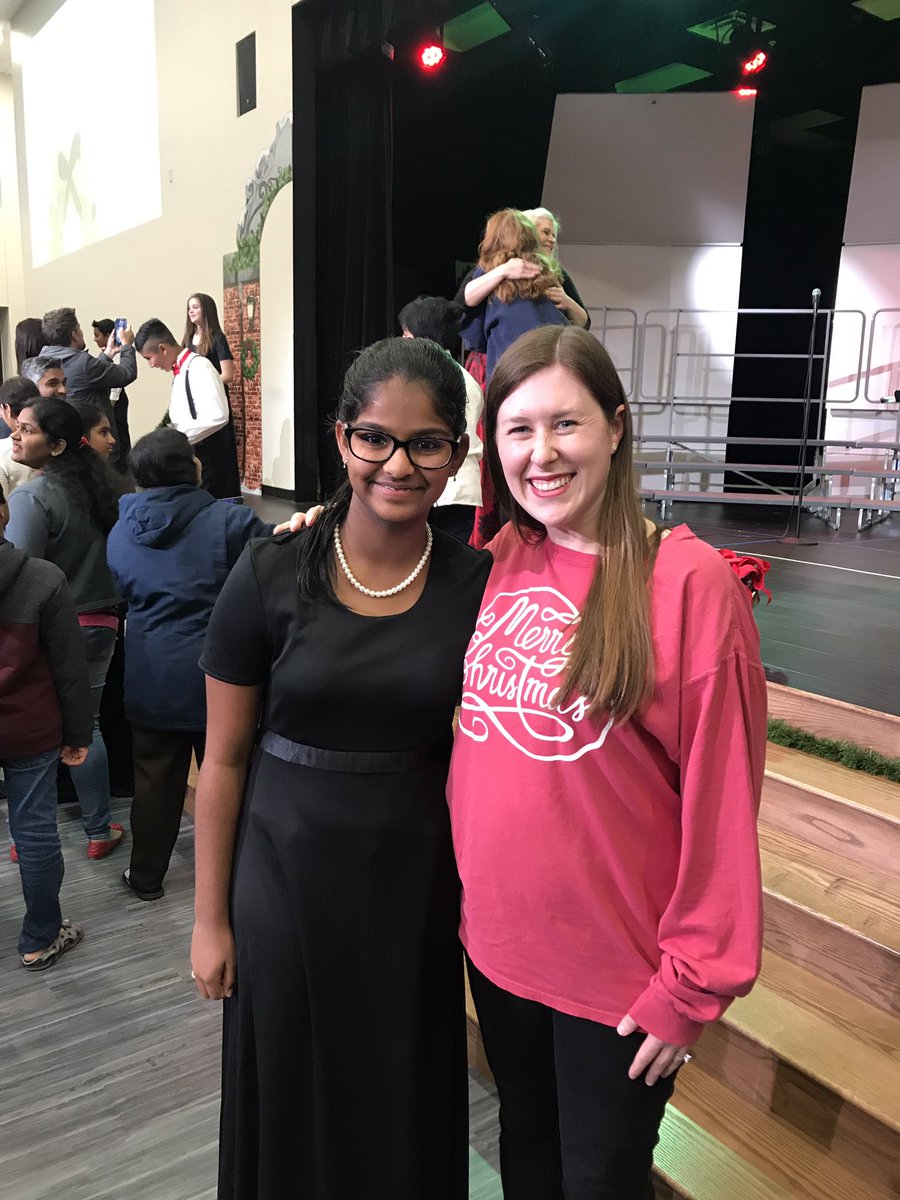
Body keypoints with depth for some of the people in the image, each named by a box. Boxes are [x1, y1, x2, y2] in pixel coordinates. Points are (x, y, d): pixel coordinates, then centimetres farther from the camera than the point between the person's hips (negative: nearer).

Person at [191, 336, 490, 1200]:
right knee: (291, 1104, 19)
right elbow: (224, 759, -4)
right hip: (288, 877, 0)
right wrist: (210, 917, 0)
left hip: (418, 884, 1)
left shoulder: (479, 587, -8)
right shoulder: (271, 575, -11)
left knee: (406, 1105, 20)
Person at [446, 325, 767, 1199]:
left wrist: (696, 981, -11)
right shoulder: (495, 565, -3)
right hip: (495, 937, 5)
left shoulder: (687, 582, -19)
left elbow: (721, 799, -15)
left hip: (618, 969, -4)